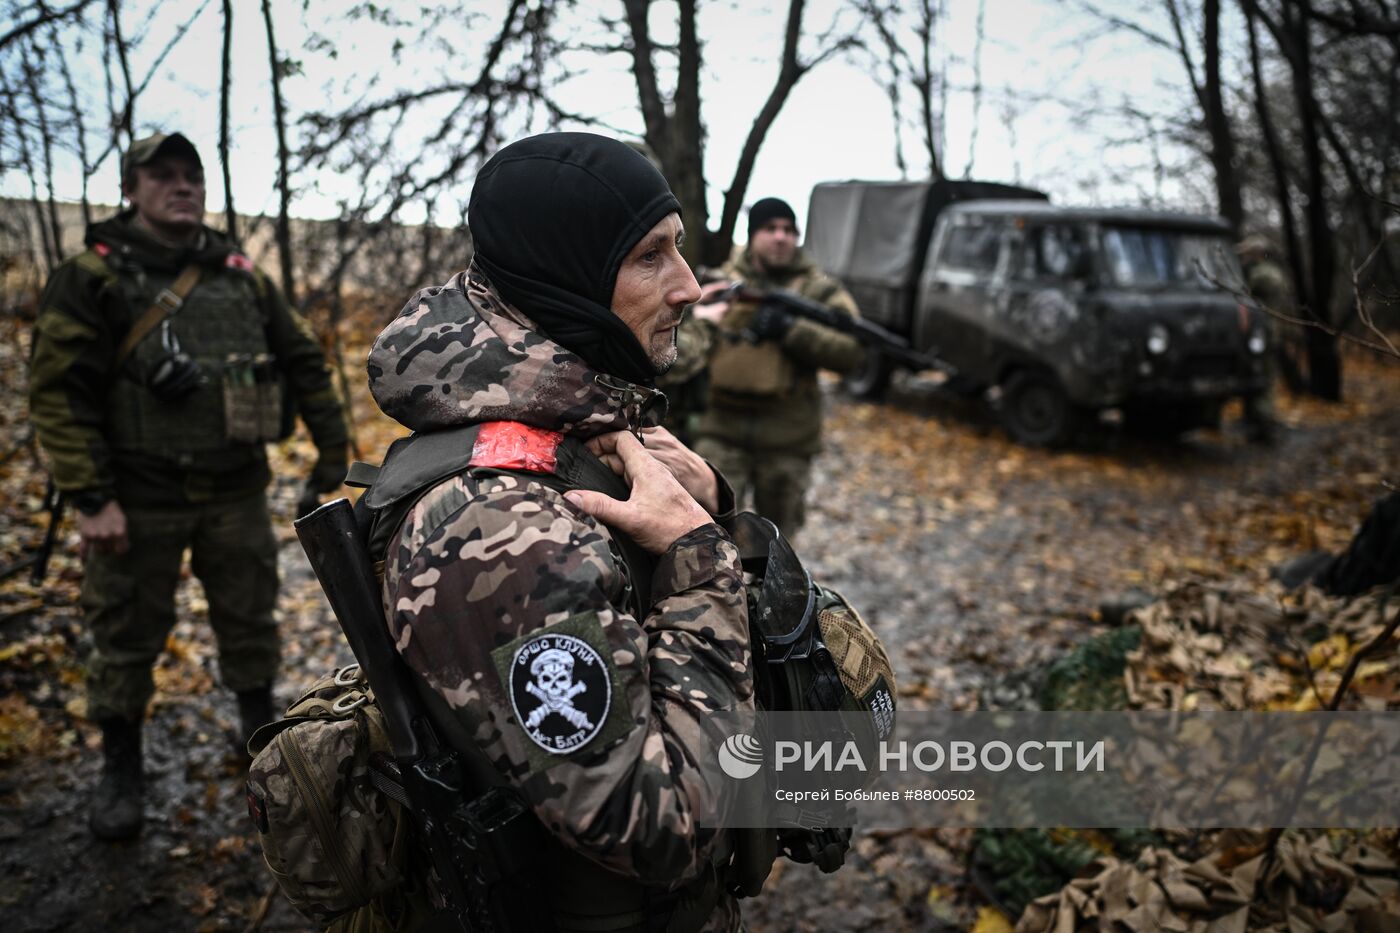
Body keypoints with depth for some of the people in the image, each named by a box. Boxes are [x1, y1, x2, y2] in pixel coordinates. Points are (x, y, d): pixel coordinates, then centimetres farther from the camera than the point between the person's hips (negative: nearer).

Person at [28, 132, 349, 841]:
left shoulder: (241, 276, 6)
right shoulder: (94, 278, -7)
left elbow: (303, 362, 13)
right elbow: (58, 390, -11)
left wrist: (332, 451, 12)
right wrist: (90, 500, -16)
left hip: (236, 492, 4)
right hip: (140, 499, -3)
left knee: (250, 621, 15)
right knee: (127, 637, 9)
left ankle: (260, 729, 36)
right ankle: (121, 770, 28)